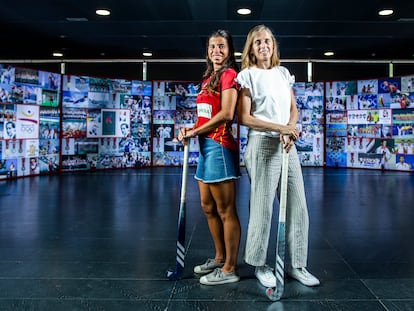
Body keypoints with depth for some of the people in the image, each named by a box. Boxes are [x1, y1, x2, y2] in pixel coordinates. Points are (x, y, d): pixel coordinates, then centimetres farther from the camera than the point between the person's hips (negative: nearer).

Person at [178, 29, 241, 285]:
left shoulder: (229, 74, -7)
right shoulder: (209, 77, 19)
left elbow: (226, 114, -18)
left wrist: (196, 131, -11)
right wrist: (192, 130, 2)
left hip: (220, 145, -10)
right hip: (207, 146, 10)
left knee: (226, 210, -3)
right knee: (208, 206, 16)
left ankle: (230, 269, 8)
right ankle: (220, 257, 31)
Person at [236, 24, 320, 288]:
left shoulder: (284, 73, 16)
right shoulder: (247, 75, -1)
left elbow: (293, 108, 14)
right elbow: (244, 117, -9)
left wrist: (290, 131, -7)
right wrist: (280, 128, -17)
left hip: (288, 145, 6)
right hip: (262, 144, -5)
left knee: (297, 206, 5)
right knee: (263, 207, -1)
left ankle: (297, 265, 17)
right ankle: (261, 265, 16)